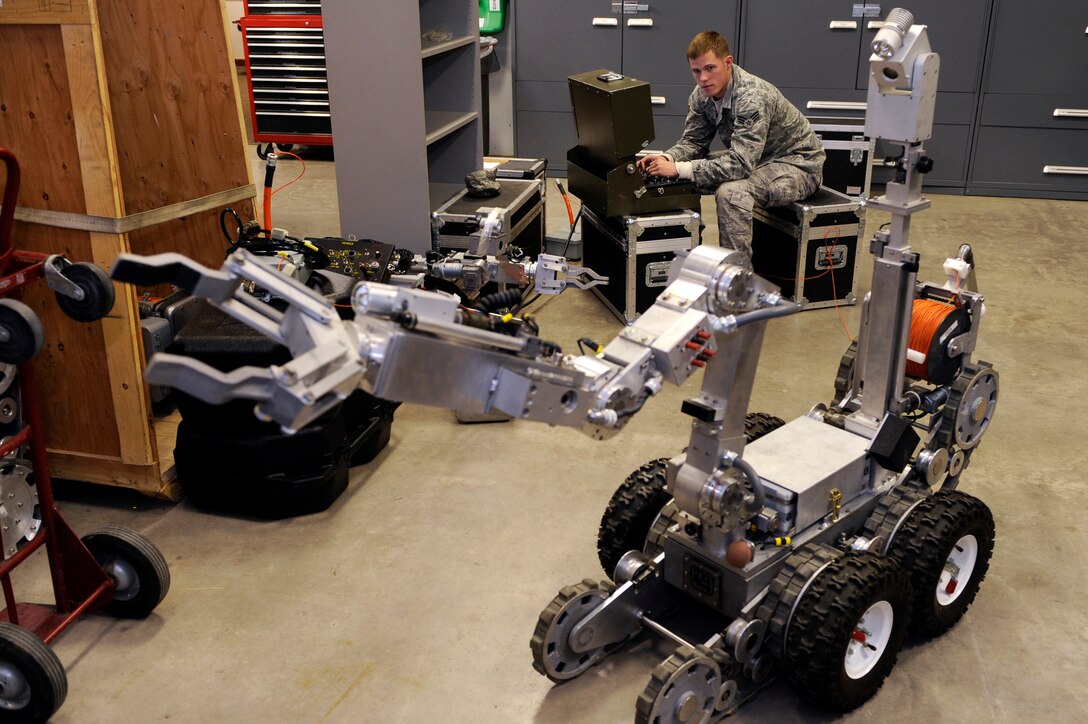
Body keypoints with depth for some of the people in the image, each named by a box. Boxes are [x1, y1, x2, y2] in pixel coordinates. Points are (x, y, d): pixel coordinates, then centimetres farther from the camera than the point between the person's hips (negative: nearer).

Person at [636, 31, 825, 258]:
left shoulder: (752, 98, -31)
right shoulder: (702, 94, -7)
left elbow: (741, 164, -37)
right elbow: (693, 141, 1)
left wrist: (678, 169, -38)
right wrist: (666, 159, -21)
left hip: (796, 162, -8)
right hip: (752, 159, 8)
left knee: (731, 192, -34)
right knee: (682, 179, -1)